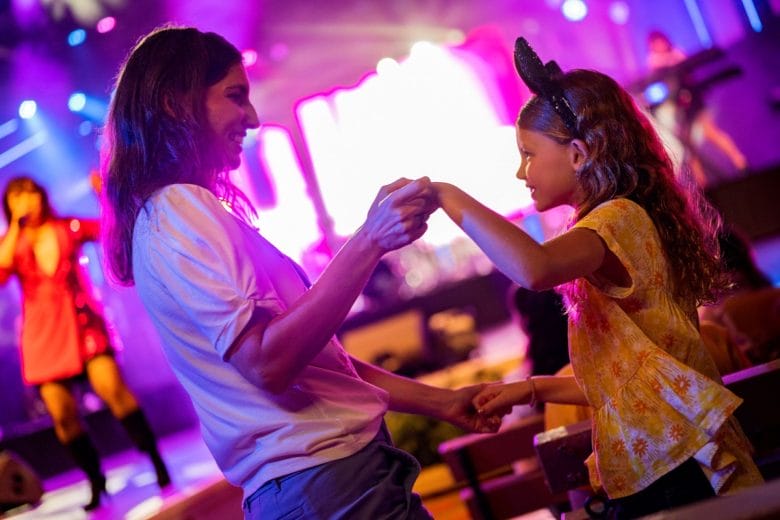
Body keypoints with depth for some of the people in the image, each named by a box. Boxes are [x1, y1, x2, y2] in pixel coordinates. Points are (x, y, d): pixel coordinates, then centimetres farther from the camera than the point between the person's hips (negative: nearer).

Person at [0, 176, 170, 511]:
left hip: (82, 321, -2)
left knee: (113, 388, -19)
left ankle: (158, 464, -11)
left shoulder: (69, 228, 6)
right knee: (62, 415, -2)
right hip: (43, 333, 2)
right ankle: (96, 483, 11)